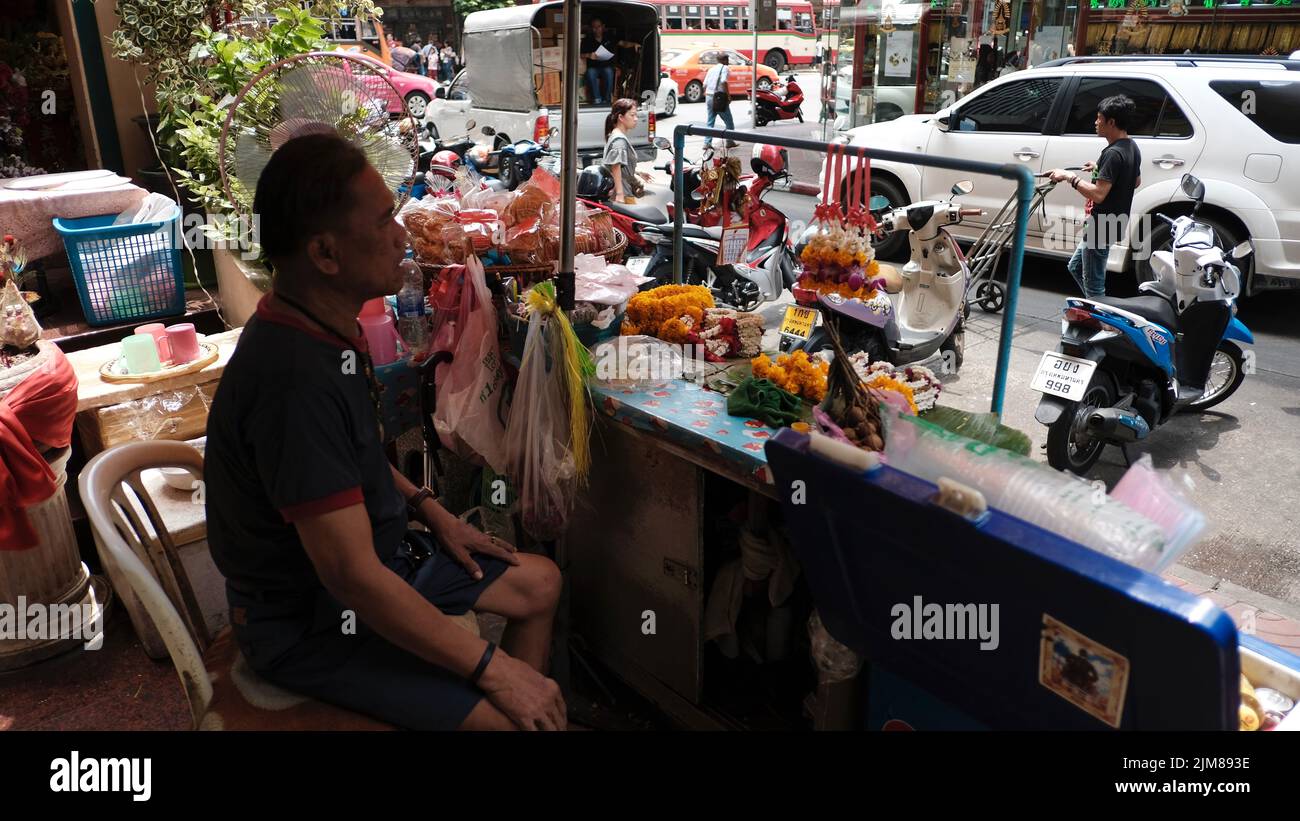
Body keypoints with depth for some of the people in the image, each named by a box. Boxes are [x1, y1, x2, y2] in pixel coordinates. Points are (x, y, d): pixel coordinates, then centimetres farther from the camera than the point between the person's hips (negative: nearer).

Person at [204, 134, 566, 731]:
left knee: (539, 582, 15)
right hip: (311, 621, -9)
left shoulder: (320, 327, -1)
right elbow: (351, 575, -32)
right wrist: (494, 668, -26)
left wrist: (427, 509, 7)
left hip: (370, 553, 10)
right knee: (512, 715, -19)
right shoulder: (295, 379, -33)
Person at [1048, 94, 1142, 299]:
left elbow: (1098, 194, -29)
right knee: (1075, 267, 24)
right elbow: (1136, 182, 22)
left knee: (1093, 285, -2)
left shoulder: (1113, 153, -22)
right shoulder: (1131, 147, 9)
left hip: (1102, 227, -11)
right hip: (1112, 224, 11)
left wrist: (1070, 177, -22)